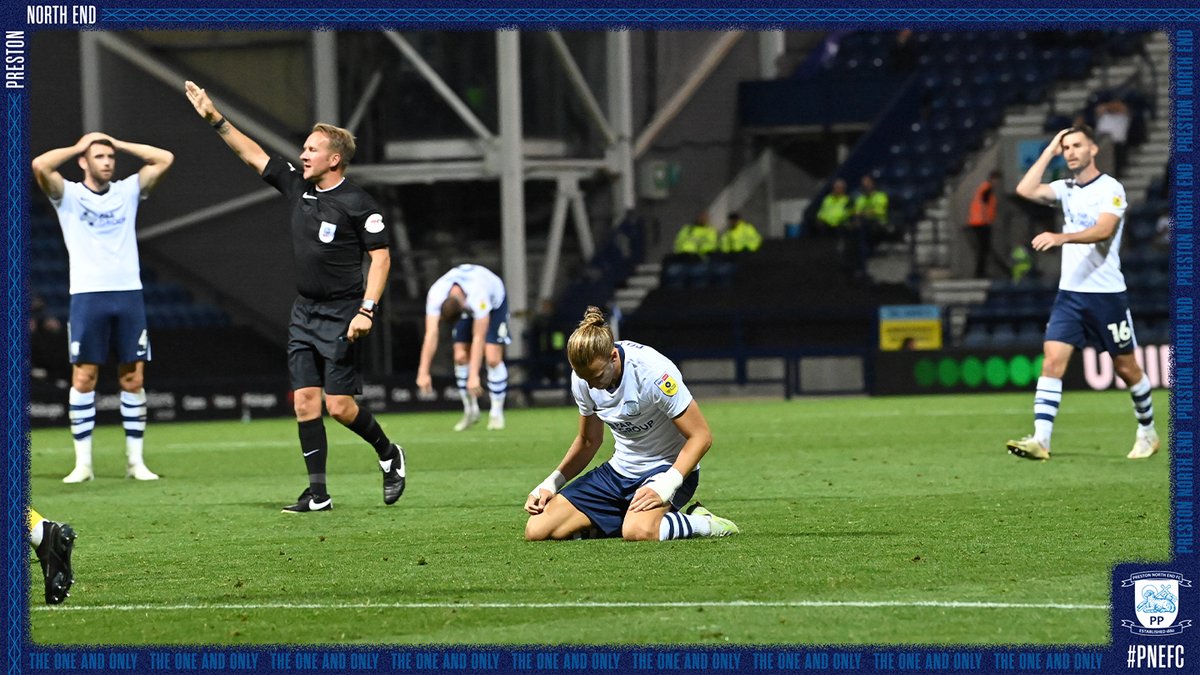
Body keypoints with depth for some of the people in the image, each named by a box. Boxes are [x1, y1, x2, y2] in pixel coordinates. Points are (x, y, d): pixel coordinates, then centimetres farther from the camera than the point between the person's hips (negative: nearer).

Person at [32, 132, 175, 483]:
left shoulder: (127, 191, 14)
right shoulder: (68, 194, 5)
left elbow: (164, 159, 10)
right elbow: (40, 165, -12)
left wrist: (117, 143, 11)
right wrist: (77, 147, 2)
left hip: (129, 293, 3)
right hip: (88, 296, -3)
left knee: (134, 379, 1)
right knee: (84, 378, -4)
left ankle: (135, 460, 7)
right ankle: (83, 462, -1)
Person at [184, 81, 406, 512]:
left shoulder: (357, 204, -11)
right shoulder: (297, 185, 8)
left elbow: (380, 257, -11)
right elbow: (252, 155, 15)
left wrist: (367, 310, -20)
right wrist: (214, 118, 11)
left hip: (342, 316, -7)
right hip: (305, 312, 7)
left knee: (339, 405, -8)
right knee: (305, 401, -1)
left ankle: (389, 454, 19)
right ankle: (318, 494, 1)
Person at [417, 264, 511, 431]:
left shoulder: (478, 297, -45)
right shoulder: (435, 296, -35)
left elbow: (479, 337, -41)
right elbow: (431, 334, -36)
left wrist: (474, 376, -41)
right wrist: (423, 372, -40)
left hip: (494, 302, -4)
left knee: (493, 358, -16)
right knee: (460, 357, -8)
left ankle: (496, 413, -3)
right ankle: (470, 411, 8)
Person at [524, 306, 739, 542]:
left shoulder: (652, 372, -26)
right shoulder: (582, 379, -6)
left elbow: (701, 436, -20)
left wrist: (664, 487, -31)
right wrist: (550, 485, 0)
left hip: (667, 468, -6)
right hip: (619, 470, 6)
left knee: (637, 531, -40)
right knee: (537, 529, -9)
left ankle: (702, 523, -9)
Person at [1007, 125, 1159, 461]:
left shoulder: (1110, 189, -9)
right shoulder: (1066, 189, 10)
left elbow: (1103, 230, -24)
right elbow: (1026, 190, -2)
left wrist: (1061, 237, -38)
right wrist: (1049, 152, 1)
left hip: (1106, 293, -5)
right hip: (1069, 293, 5)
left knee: (1126, 367, 7)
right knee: (1052, 361, -11)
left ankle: (1147, 432, 27)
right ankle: (1040, 440, -18)